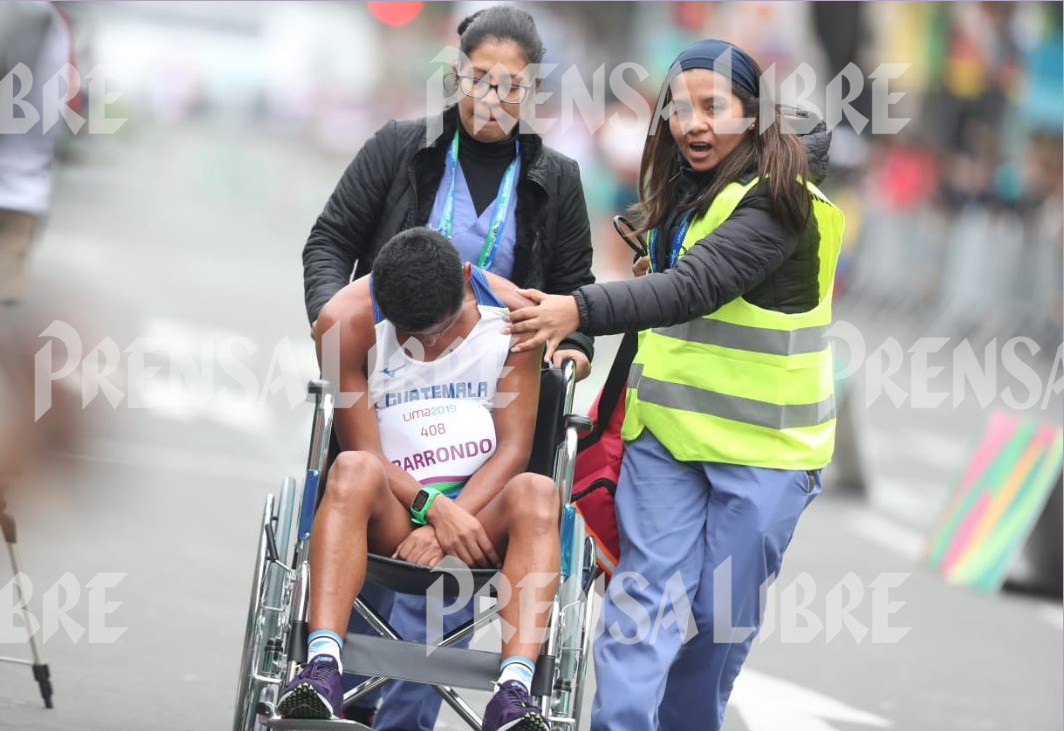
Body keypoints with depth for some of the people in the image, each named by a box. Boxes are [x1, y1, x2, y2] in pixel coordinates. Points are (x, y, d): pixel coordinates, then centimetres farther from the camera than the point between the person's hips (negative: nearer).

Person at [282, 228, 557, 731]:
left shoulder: (510, 311, -4)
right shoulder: (348, 322, -8)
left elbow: (513, 446, -4)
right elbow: (364, 454, -8)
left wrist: (449, 526, -18)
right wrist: (435, 509, -24)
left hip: (482, 507, 1)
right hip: (390, 512, -1)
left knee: (537, 493, -32)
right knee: (353, 471, -34)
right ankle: (322, 666, -49)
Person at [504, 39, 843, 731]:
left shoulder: (773, 201, -17)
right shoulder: (683, 191, 8)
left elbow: (694, 288, -32)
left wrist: (581, 311, -45)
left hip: (761, 442, -6)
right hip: (668, 429, 6)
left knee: (724, 616, 3)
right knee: (645, 595, -6)